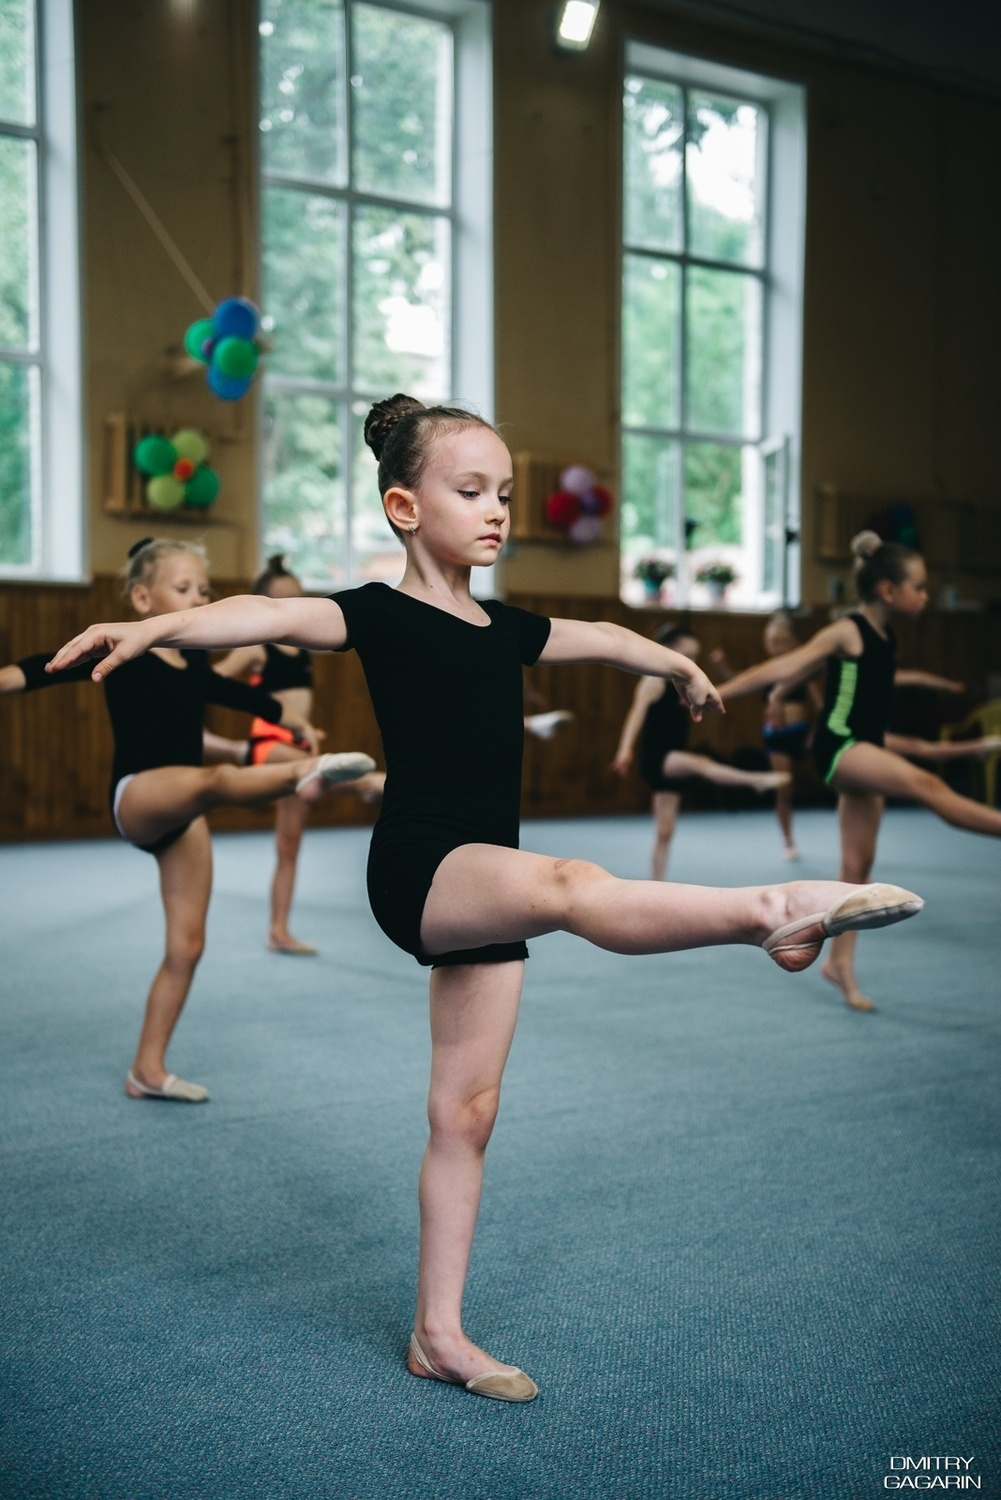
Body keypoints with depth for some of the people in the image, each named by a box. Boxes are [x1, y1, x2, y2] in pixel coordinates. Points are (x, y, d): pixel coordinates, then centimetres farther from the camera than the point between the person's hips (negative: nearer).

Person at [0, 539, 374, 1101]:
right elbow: (57, 666, -20)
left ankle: (148, 1070, 15)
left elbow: (238, 694, 30)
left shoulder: (195, 662, 13)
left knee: (187, 946, 6)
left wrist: (296, 721, 37)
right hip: (136, 798, -7)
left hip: (183, 816, 7)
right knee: (215, 780, -39)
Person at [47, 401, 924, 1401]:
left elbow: (600, 637, 33)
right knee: (570, 885, -37)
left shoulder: (506, 630, 15)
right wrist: (153, 627, -39)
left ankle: (439, 1334, 17)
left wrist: (675, 664, 49)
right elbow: (275, 616, -23)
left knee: (466, 1113, 8)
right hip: (418, 870, -7)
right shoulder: (380, 614, -5)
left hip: (482, 890, 7)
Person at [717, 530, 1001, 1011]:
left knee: (858, 864, 7)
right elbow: (781, 669, -14)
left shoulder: (884, 637, 12)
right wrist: (718, 693, -15)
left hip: (864, 748, 9)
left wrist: (926, 680, 44)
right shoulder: (846, 632, -12)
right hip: (839, 747, -9)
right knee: (925, 784, -28)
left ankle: (840, 962, 13)